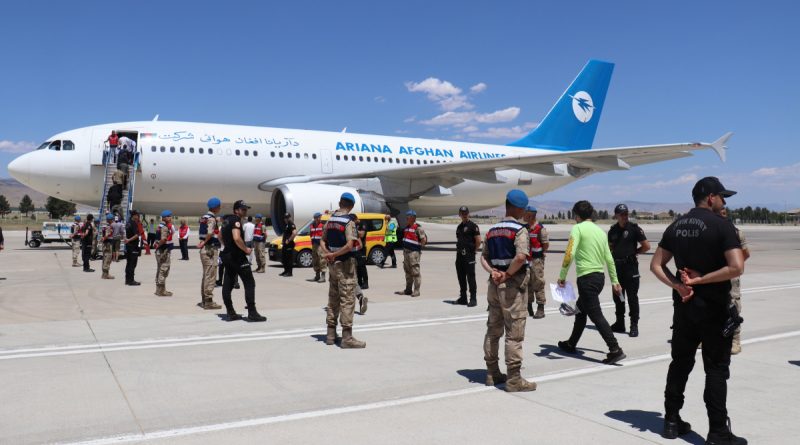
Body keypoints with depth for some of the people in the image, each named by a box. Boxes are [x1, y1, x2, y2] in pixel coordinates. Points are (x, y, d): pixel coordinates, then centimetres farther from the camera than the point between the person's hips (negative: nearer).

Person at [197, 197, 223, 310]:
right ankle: (208, 301, -3)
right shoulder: (212, 218, -15)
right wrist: (204, 242, -15)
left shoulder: (203, 217, 13)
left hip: (204, 249, 9)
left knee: (205, 275, 16)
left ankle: (204, 300, 23)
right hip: (211, 249, -9)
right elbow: (210, 233, -28)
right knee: (210, 276, -5)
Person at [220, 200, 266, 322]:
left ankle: (230, 313, 14)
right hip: (237, 256, -10)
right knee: (249, 283, -6)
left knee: (227, 284, 9)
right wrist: (246, 249, -17)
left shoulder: (227, 220, 15)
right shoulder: (236, 220, -15)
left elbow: (221, 236, 27)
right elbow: (237, 238, -29)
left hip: (227, 255, 10)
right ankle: (252, 313, -7)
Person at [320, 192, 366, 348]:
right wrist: (333, 255, -13)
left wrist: (328, 254, -4)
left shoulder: (330, 220, 8)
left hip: (333, 264, 8)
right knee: (347, 300, -4)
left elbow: (322, 241, 12)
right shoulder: (349, 222, -15)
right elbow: (349, 246, -24)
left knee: (333, 298, 15)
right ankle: (347, 338, -4)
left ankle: (331, 334, 21)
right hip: (345, 264, -7)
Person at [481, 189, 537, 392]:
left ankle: (492, 373, 23)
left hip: (495, 284, 7)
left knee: (493, 330, 14)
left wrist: (493, 272, -4)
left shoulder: (492, 230, 11)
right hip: (513, 285, -7)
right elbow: (521, 257, -26)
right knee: (514, 333, -2)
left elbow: (484, 257, 10)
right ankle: (513, 379, 3)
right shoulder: (519, 229, -12)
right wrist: (507, 275, -14)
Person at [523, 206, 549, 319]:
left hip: (536, 260, -7)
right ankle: (529, 308, 23)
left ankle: (541, 309, 4)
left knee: (538, 284, -3)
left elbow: (546, 245, -8)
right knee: (526, 284, 12)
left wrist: (538, 253, 0)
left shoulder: (540, 228, -12)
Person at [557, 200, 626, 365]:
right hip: (600, 276, 9)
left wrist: (562, 276, -11)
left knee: (596, 315, -7)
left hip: (587, 277, -9)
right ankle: (571, 344, 33)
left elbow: (570, 254, -19)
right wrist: (614, 280, 20)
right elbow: (609, 258, 15)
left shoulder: (578, 229, -8)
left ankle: (615, 350, -11)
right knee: (580, 309, 21)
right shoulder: (600, 230, 14)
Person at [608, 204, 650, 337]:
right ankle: (619, 323, 22)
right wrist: (612, 256, 8)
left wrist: (633, 252, 2)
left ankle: (634, 325, 3)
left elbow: (646, 246, -4)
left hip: (630, 266, -5)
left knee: (632, 297, -3)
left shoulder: (634, 228, -5)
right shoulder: (613, 230, 9)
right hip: (616, 266, 5)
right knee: (618, 296, 12)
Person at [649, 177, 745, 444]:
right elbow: (736, 268, -23)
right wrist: (699, 280, -14)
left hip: (683, 306, 6)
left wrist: (678, 285, -6)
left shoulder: (676, 227, 7)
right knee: (716, 369, 2)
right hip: (713, 308, -5)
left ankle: (672, 421, 20)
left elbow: (656, 265, 5)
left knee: (680, 363, 14)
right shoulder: (721, 225, -11)